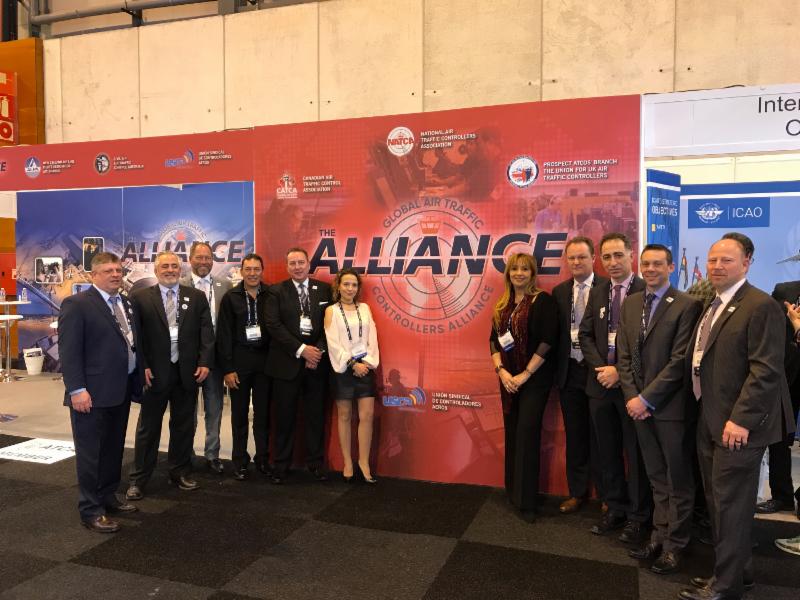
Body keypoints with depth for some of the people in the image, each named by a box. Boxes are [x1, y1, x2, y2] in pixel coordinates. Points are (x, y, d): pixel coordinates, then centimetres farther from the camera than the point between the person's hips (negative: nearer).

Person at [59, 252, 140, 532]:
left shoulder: (125, 303, 13)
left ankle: (108, 498, 31)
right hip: (92, 394, -7)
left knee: (114, 450, 17)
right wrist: (77, 389, -19)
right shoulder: (77, 304, -9)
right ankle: (91, 511, 13)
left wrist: (136, 381, 10)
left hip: (121, 391, 7)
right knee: (90, 454, 3)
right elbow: (69, 351, -14)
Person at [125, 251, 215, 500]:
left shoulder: (197, 297, 5)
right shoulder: (140, 298, 0)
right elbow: (135, 335, -3)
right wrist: (142, 366, -10)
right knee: (148, 428, 8)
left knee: (184, 426, 13)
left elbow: (206, 332, 2)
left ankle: (180, 472, 28)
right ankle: (138, 479, 20)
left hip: (188, 372, 2)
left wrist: (204, 362, -7)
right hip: (155, 372, -2)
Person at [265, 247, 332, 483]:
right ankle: (281, 464, 19)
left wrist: (319, 350, -10)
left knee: (316, 415, 8)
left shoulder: (324, 290, 8)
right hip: (287, 362, -1)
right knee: (284, 416, 5)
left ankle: (316, 462, 21)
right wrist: (301, 349, -14)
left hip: (317, 362, 2)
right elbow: (273, 325, -8)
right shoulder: (277, 291, 2)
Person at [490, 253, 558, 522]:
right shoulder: (502, 305, 11)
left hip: (535, 377, -6)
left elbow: (549, 340, -15)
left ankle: (526, 500, 4)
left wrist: (525, 374, -15)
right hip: (508, 378, 6)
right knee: (512, 433, 11)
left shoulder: (543, 301, -8)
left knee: (527, 433, -6)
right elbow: (494, 339, 9)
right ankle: (512, 490, 25)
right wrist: (501, 370, -6)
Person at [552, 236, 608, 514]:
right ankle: (577, 491, 28)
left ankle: (606, 493, 23)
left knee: (600, 435, 7)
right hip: (570, 372, 4)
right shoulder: (559, 292, 8)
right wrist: (558, 367, 0)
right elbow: (555, 332, 8)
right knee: (575, 436, 14)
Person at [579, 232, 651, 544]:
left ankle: (638, 516, 22)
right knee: (608, 452, 14)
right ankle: (615, 509, 29)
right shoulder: (597, 293, 10)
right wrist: (601, 368, -6)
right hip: (600, 383, 5)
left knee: (636, 453, 7)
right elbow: (585, 335, 9)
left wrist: (620, 372, -15)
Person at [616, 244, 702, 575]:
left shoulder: (687, 305, -10)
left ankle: (675, 544, 23)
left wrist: (646, 398, -15)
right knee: (657, 477, 16)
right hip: (639, 403, 5)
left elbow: (679, 360, -15)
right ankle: (659, 536, 28)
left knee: (677, 479, 9)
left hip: (671, 406, -5)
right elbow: (624, 355, 7)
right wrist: (632, 396, -3)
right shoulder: (629, 303, 9)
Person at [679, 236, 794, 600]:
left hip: (737, 424, -9)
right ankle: (736, 570, 33)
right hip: (709, 421, 9)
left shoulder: (761, 306, -14)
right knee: (718, 501, 17)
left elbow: (766, 370, -21)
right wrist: (703, 413, 15)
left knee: (731, 505, 1)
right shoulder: (711, 307, 14)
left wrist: (741, 419, -23)